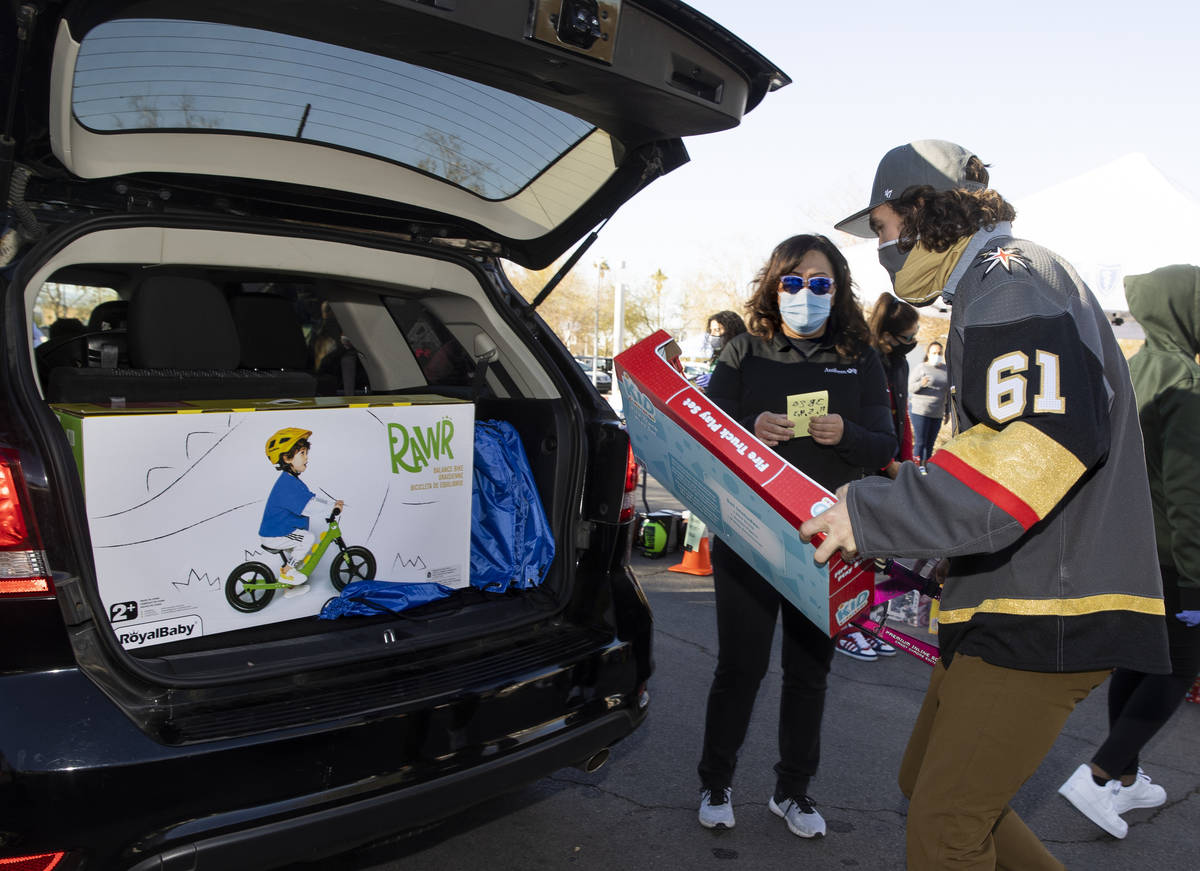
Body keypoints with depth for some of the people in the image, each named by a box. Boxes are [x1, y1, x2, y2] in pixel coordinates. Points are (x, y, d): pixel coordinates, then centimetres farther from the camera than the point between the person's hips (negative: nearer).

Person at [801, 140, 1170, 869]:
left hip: (1048, 610, -10)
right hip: (1008, 605, 11)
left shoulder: (1011, 277, -12)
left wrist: (874, 515, -27)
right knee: (926, 786, 17)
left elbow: (1050, 438, -28)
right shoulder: (992, 289, 21)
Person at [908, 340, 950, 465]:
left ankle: (925, 467, 9)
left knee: (930, 444, 4)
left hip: (937, 413, 5)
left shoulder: (945, 369, 14)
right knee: (920, 442, -7)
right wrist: (921, 384, -24)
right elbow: (910, 387, -3)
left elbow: (947, 392, 20)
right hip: (920, 410, -5)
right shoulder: (922, 368, -1)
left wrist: (947, 411, 19)